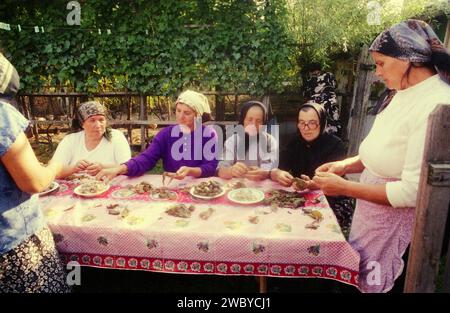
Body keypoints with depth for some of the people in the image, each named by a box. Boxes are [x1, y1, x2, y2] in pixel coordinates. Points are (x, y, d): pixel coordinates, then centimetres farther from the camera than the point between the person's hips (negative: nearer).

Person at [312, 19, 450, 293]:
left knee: (377, 284, 10)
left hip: (397, 224, -8)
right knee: (356, 280, 19)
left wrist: (344, 187, -20)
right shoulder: (405, 94, 5)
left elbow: (413, 192, -25)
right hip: (372, 215, 8)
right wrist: (345, 165, -1)